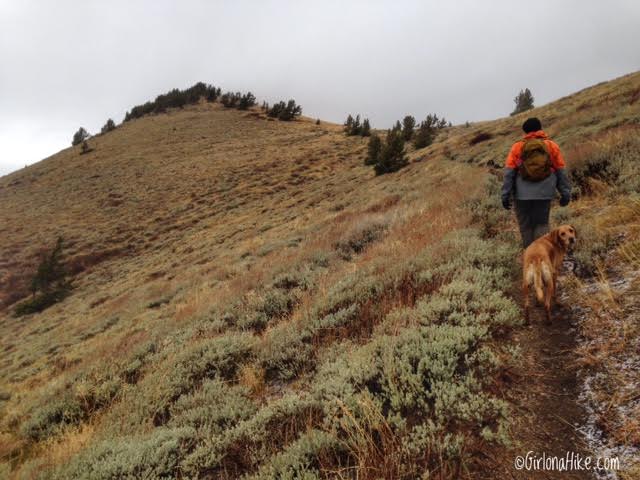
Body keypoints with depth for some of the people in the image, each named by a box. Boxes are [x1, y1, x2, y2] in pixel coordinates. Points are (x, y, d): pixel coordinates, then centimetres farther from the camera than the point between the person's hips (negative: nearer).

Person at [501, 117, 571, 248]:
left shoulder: (517, 147, 3)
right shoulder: (552, 146, 7)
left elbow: (509, 172, -3)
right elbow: (561, 171, 6)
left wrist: (505, 195, -2)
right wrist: (565, 193, 10)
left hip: (523, 194, -1)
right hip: (544, 194, 1)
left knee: (525, 226, 10)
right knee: (542, 224, 12)